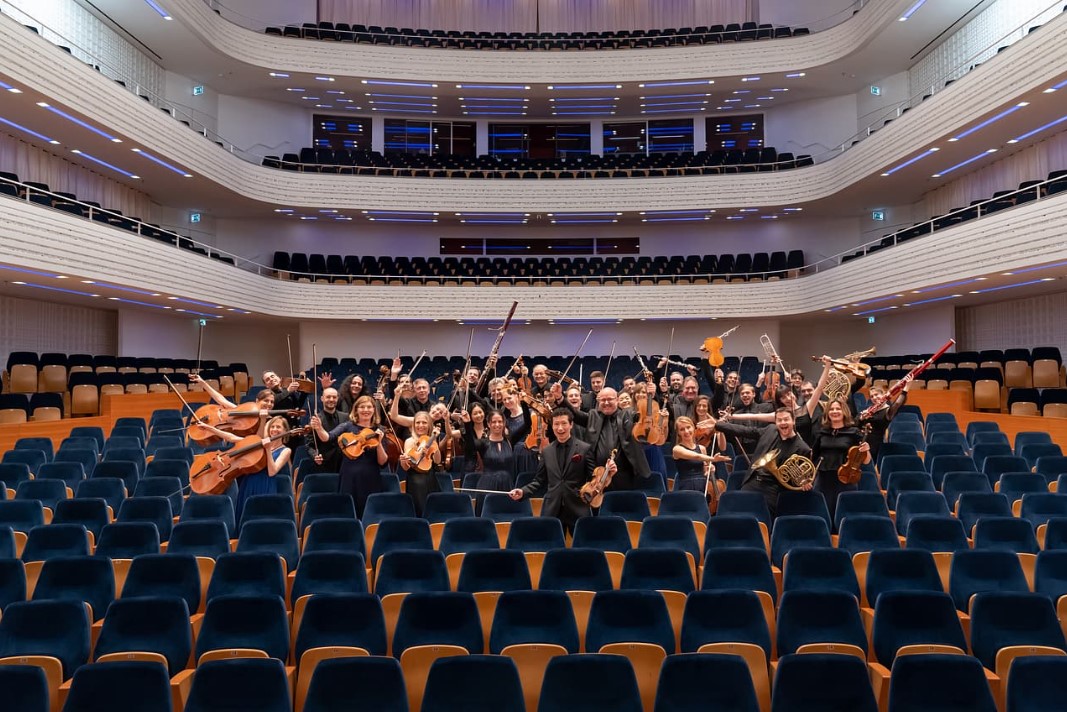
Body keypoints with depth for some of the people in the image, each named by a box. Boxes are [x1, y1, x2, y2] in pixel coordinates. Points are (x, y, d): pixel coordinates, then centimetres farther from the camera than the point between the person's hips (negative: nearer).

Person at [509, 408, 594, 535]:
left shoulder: (585, 449, 0)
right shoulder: (547, 451, 11)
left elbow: (593, 478, -1)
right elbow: (540, 481, 14)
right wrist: (522, 492, -1)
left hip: (578, 510, -2)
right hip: (552, 511, 2)